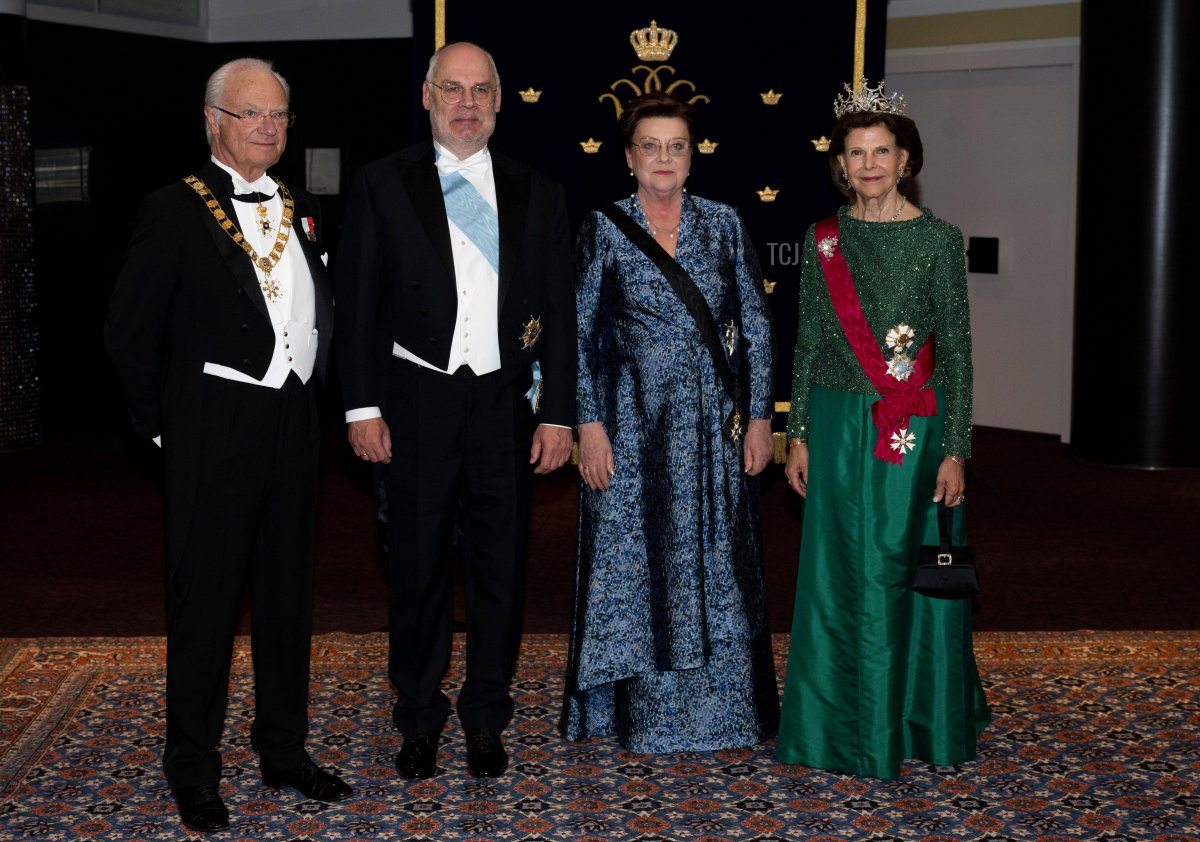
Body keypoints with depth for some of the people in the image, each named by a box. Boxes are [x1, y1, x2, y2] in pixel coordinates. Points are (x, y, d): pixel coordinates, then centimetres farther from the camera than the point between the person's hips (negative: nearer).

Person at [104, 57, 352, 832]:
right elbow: (129, 333, -6)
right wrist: (163, 423, -4)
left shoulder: (303, 210, 11)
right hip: (216, 431, -6)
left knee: (288, 594, 14)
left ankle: (284, 751, 28)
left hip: (294, 426, 6)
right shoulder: (175, 212, -7)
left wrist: (306, 391, 8)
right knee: (206, 599, 2)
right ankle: (193, 770, 16)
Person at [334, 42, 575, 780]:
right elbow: (357, 304, 1)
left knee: (501, 566, 8)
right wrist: (363, 406, -5)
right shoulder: (383, 185, 3)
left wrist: (558, 413, 1)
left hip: (508, 405, 2)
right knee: (418, 567, 7)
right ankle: (419, 719, 22)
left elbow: (559, 312, 7)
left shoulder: (538, 195, 8)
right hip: (417, 403, -1)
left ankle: (487, 718, 24)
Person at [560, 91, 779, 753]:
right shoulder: (603, 229, -1)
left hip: (712, 426, 2)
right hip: (632, 422, -1)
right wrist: (589, 424, -9)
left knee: (714, 565, 7)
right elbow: (579, 333, -2)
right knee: (632, 561, 4)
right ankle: (640, 712, 18)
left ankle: (717, 707, 21)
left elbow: (755, 326, 5)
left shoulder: (722, 224, 4)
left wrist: (759, 416, 0)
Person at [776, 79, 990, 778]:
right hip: (837, 426, 3)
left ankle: (918, 721, 18)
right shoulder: (824, 242, 6)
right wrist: (798, 435, 6)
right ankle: (844, 721, 22)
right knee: (839, 574, 8)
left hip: (914, 430, -3)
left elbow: (957, 351, -4)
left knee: (906, 570, 1)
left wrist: (955, 450, -9)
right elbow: (808, 344, 10)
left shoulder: (938, 239, -4)